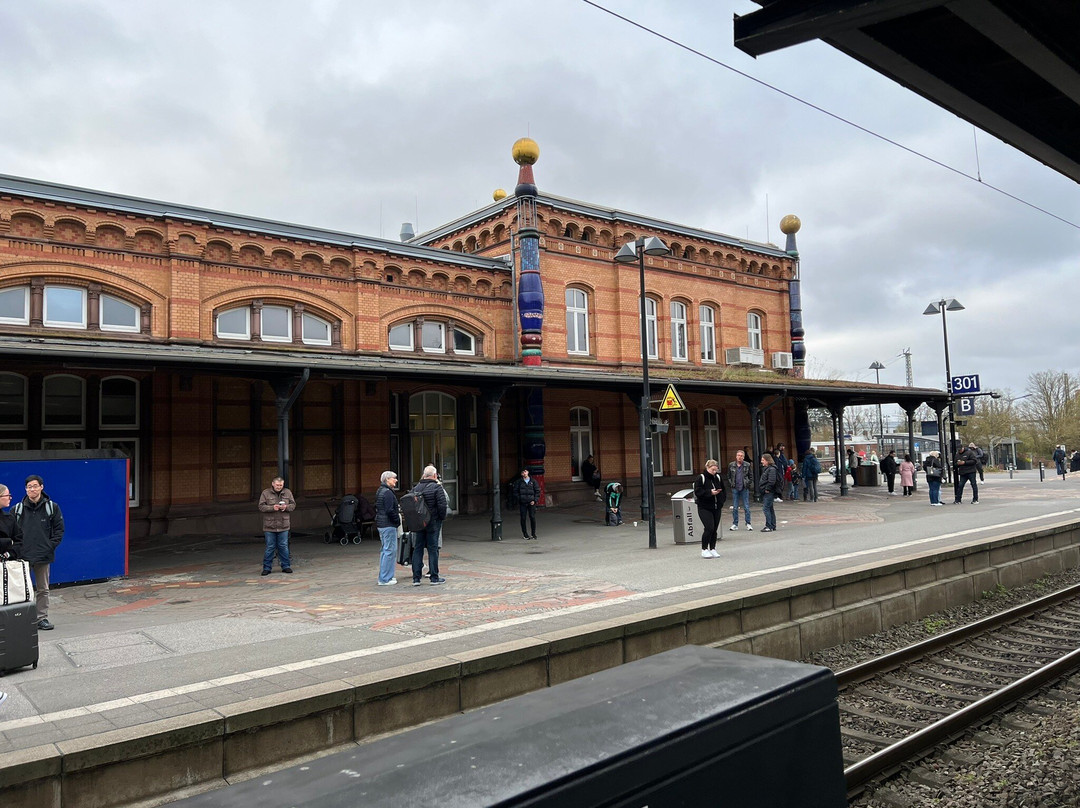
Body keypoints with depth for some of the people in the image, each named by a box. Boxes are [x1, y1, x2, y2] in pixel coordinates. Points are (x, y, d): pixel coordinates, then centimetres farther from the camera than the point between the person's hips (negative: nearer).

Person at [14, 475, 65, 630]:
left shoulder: (52, 507, 3)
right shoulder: (17, 509, 3)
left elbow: (59, 529, 6)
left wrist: (51, 546, -4)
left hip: (43, 556, 1)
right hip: (23, 556, 0)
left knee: (43, 589, 8)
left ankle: (42, 618, 15)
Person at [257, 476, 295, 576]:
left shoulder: (287, 492, 6)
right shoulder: (265, 493, -2)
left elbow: (293, 505, 9)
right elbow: (261, 506, -5)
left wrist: (286, 507, -12)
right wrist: (272, 508, -20)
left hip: (283, 526, 2)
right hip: (269, 526, -2)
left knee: (283, 546, 7)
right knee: (270, 547, 3)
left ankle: (286, 566, 16)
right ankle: (267, 567, 13)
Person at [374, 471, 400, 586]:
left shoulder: (380, 491, 16)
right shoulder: (387, 492, -17)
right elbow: (390, 511, -22)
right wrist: (398, 519, -9)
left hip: (380, 524, 11)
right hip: (388, 525, -11)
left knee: (385, 550, 17)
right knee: (390, 550, -7)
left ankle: (384, 576, 22)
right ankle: (384, 579, -6)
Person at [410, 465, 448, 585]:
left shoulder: (416, 488, 7)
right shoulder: (437, 488, -10)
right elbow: (442, 505, -16)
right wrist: (442, 517, -1)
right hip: (433, 523, -5)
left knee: (417, 549, 9)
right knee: (433, 549, 2)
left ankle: (416, 578, 8)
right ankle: (434, 577, 6)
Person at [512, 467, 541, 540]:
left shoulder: (533, 481, 7)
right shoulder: (518, 482, 5)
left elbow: (537, 491, 8)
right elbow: (515, 491, 7)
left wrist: (535, 500, -3)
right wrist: (518, 499, -6)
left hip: (531, 502, 0)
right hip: (522, 503, 0)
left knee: (532, 517, -4)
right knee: (523, 518, 2)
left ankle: (533, 534, 8)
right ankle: (525, 534, 12)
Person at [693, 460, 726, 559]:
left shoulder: (718, 478, 10)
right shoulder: (700, 478, -7)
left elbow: (723, 491, 18)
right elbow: (697, 491, -14)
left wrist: (721, 501, 4)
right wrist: (710, 492, -23)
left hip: (716, 508, 6)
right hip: (704, 508, -6)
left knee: (714, 529, 7)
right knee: (709, 528, -14)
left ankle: (713, 549, 19)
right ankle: (704, 550, -1)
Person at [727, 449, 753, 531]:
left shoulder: (747, 465, 1)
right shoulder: (731, 465, 4)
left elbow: (751, 477, 8)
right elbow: (728, 477, 11)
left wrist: (748, 484, -3)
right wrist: (730, 485, 2)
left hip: (744, 489, -1)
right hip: (735, 489, 1)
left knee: (746, 507, 2)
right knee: (734, 508, 4)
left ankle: (748, 524, 9)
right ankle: (735, 524, 11)